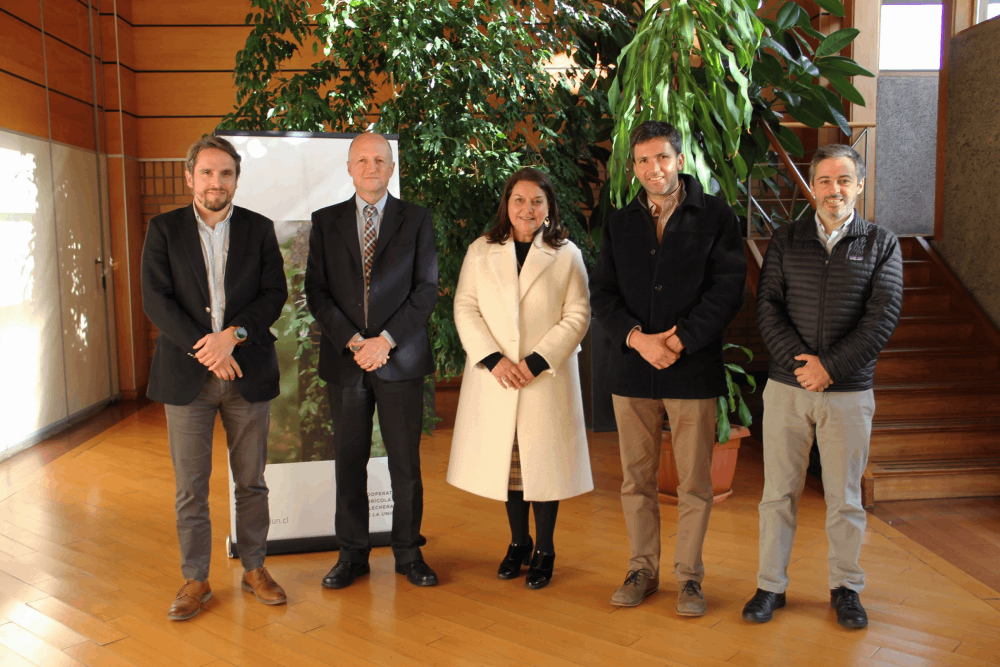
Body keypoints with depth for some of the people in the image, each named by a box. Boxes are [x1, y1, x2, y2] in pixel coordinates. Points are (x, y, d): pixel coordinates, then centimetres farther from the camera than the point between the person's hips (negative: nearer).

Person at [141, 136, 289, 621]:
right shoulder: (163, 230, 3)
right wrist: (203, 348, -15)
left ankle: (254, 569, 26)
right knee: (190, 486, 6)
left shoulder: (259, 229, 5)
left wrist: (232, 334, -16)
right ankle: (195, 580, 21)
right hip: (186, 375, 0)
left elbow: (275, 293, -2)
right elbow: (155, 300, -5)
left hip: (247, 372, 1)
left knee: (251, 481, 10)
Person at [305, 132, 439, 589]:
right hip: (345, 359, 2)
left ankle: (408, 552, 19)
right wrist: (353, 342, -9)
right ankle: (352, 554, 21)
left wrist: (386, 339, -11)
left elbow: (426, 289, -1)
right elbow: (316, 291, 3)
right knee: (349, 461, 7)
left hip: (401, 359, -1)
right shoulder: (325, 221, 10)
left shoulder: (416, 220, 6)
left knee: (406, 462, 4)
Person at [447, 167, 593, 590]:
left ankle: (544, 551, 19)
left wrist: (537, 361, -13)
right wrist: (493, 358, -12)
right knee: (506, 459, 9)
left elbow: (577, 316, -2)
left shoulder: (567, 255, 4)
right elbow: (465, 308, 2)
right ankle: (518, 543, 27)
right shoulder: (480, 252, 8)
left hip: (547, 378, -1)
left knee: (543, 460, 3)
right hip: (494, 379, 2)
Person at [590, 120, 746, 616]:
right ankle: (643, 569, 25)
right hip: (631, 369, 3)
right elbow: (602, 294, 5)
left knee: (694, 483, 5)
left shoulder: (716, 216, 2)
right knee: (637, 480, 10)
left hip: (693, 367, -3)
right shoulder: (619, 224, 12)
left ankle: (689, 575, 21)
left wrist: (678, 341, -14)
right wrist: (638, 338, -12)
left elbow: (728, 289, -6)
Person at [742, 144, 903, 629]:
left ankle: (846, 588, 26)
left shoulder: (881, 244, 4)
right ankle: (770, 585, 19)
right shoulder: (786, 240, 7)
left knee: (845, 498, 9)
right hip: (786, 388, 1)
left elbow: (883, 317, -6)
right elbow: (767, 307, 0)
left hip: (849, 392, -1)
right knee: (779, 493, 6)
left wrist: (829, 365, -13)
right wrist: (799, 360, -13)